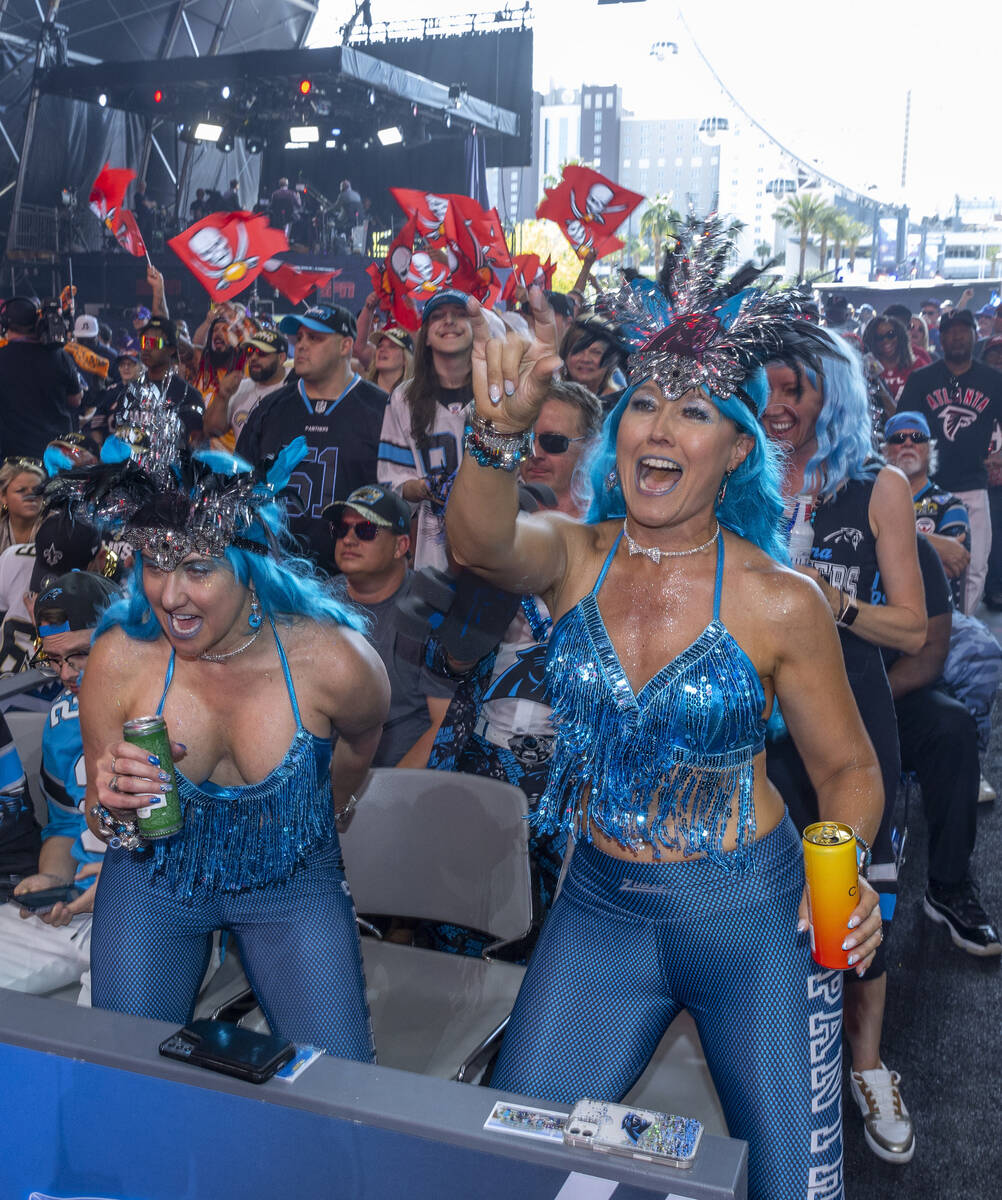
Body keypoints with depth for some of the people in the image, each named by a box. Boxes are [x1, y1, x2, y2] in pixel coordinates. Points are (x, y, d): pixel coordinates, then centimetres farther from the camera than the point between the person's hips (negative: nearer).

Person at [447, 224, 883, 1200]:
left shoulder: (780, 601, -10)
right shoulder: (572, 556, -6)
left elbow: (847, 767, 1)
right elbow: (477, 542, -29)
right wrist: (498, 429, -49)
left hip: (753, 916, -2)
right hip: (599, 908, 2)